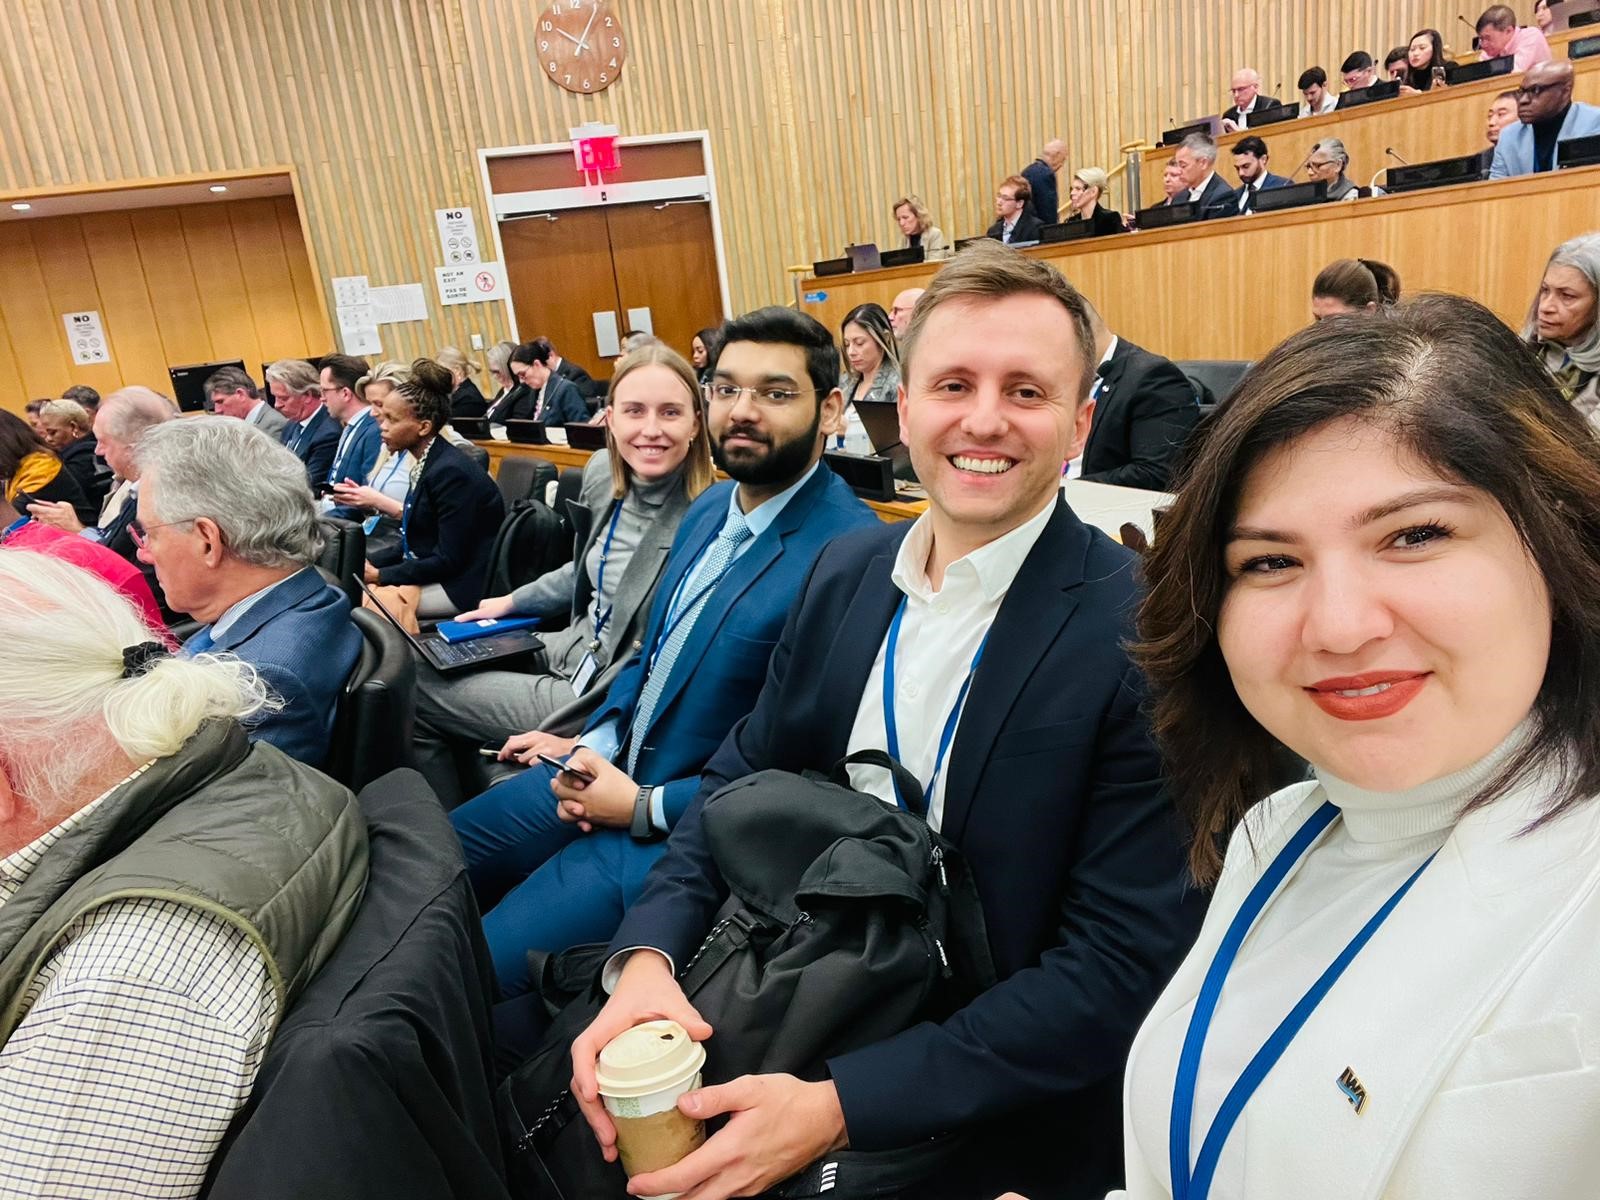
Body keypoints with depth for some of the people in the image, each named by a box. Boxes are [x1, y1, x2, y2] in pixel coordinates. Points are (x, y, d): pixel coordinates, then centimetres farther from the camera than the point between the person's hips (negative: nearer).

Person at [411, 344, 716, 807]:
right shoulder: (601, 471, -2)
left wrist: (557, 730, -21)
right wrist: (513, 601, 22)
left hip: (610, 692, -8)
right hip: (576, 645, 8)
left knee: (413, 691, -1)